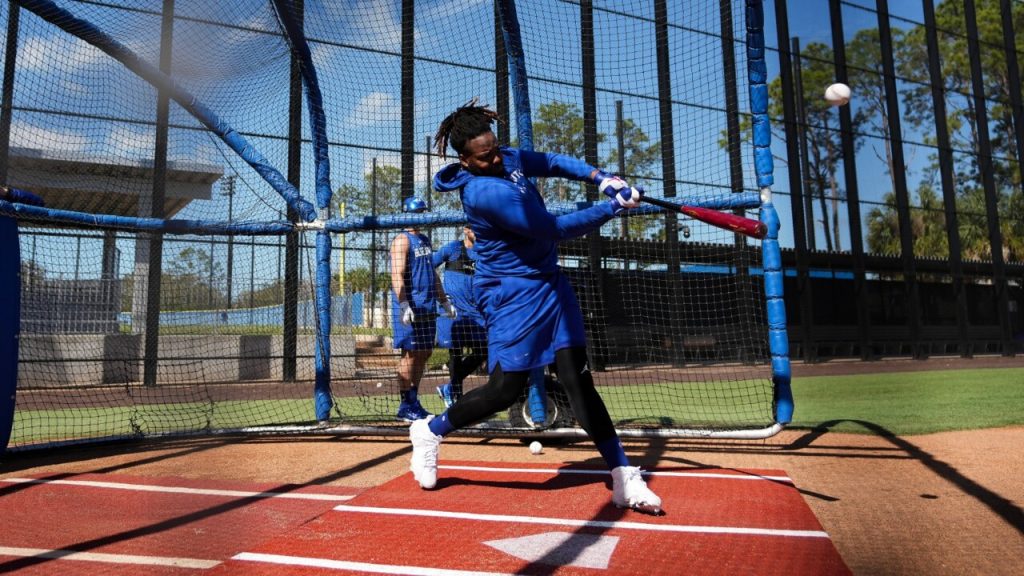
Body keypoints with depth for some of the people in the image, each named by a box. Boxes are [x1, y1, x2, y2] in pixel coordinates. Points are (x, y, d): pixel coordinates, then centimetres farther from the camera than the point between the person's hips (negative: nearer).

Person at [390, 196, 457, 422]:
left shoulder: (425, 240, 20)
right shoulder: (402, 240, -6)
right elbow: (397, 275, -17)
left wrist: (444, 301, 22)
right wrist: (403, 305, -28)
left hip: (427, 308, 8)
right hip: (410, 308, -8)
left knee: (424, 353, 9)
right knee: (410, 354, -6)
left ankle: (413, 401, 18)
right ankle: (405, 405, 1)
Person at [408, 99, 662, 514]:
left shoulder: (506, 158, 5)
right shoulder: (482, 191, -22)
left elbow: (554, 162, 18)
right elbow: (555, 229, -22)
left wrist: (602, 179, 1)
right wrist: (613, 208, -13)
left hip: (550, 283, 8)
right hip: (514, 295, -7)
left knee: (579, 380, 2)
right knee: (505, 389, -5)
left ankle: (624, 477, 5)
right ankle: (431, 431, 22)